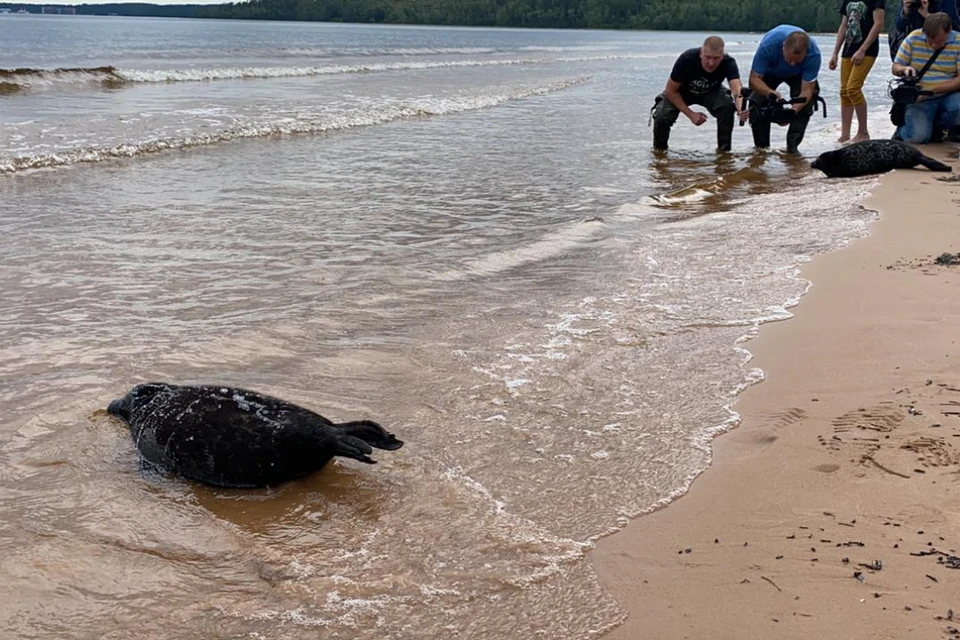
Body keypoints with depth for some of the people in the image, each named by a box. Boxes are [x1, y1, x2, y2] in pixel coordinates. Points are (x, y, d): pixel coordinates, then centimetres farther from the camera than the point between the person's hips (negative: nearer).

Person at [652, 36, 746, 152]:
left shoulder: (729, 63, -33)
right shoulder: (686, 59, -35)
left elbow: (737, 89, -49)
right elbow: (671, 91, -23)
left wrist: (740, 109, -72)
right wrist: (691, 114, -27)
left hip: (711, 92, 1)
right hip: (681, 92, -1)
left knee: (728, 106, -31)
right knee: (662, 116, -27)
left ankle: (724, 149, -11)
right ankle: (659, 149, 5)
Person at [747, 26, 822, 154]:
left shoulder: (813, 54, -39)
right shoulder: (768, 45, -43)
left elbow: (807, 90, -35)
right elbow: (754, 79, -36)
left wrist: (793, 110, -54)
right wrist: (771, 93, -56)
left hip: (798, 75, 0)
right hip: (768, 71, 0)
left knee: (806, 104, -21)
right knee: (757, 102, -16)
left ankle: (792, 146, -11)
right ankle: (761, 147, -3)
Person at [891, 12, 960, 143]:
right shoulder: (913, 39, -3)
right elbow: (895, 67, 4)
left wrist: (931, 90, -22)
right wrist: (905, 69, -21)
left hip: (948, 95, 1)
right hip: (919, 98, -1)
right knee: (917, 136, -24)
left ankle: (935, 126, 3)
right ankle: (903, 129, 17)